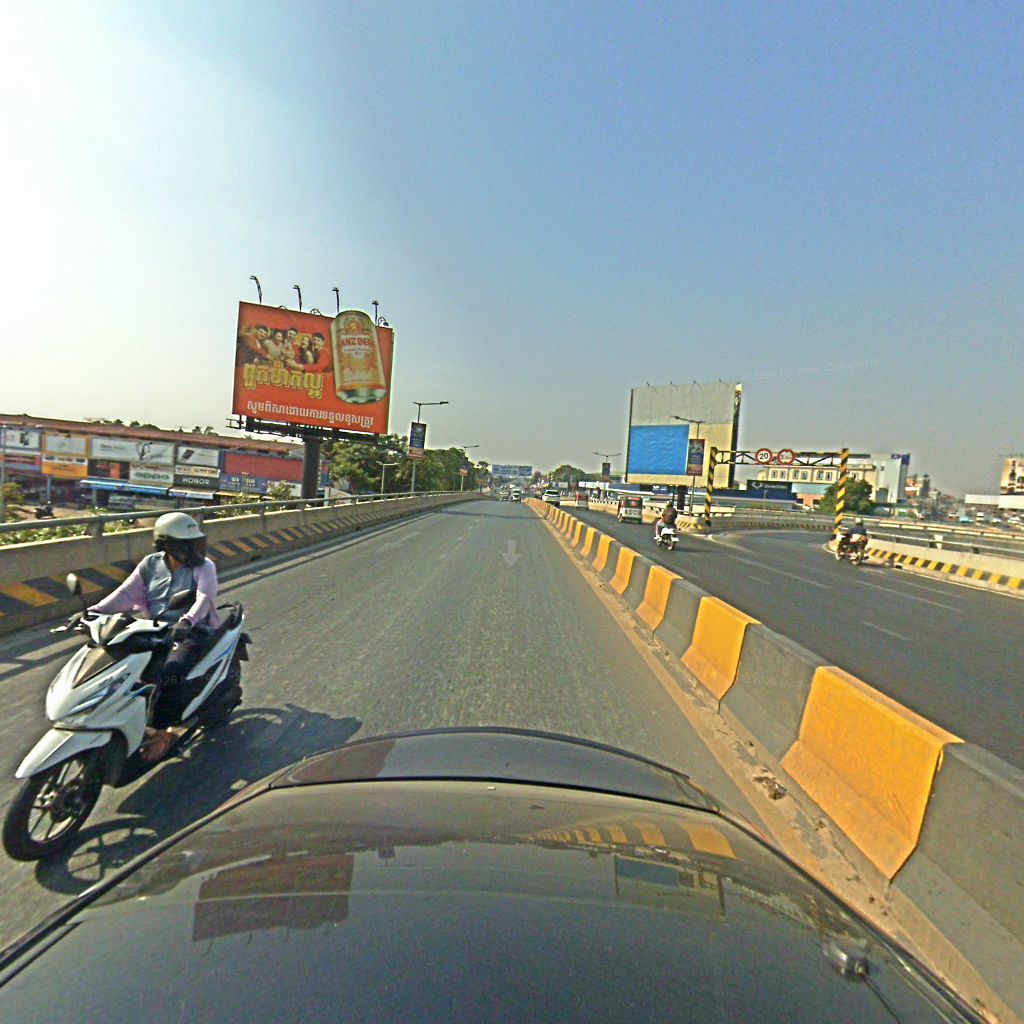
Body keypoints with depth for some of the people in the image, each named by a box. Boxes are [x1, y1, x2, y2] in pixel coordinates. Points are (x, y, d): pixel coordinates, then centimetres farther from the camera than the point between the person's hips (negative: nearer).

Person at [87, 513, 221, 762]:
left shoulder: (203, 567, -8)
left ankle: (162, 731, -15)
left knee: (170, 673, -30)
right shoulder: (150, 564, 6)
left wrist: (188, 620, -43)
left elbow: (205, 597, -24)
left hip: (192, 632, -5)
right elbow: (126, 593, 1)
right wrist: (94, 611, -15)